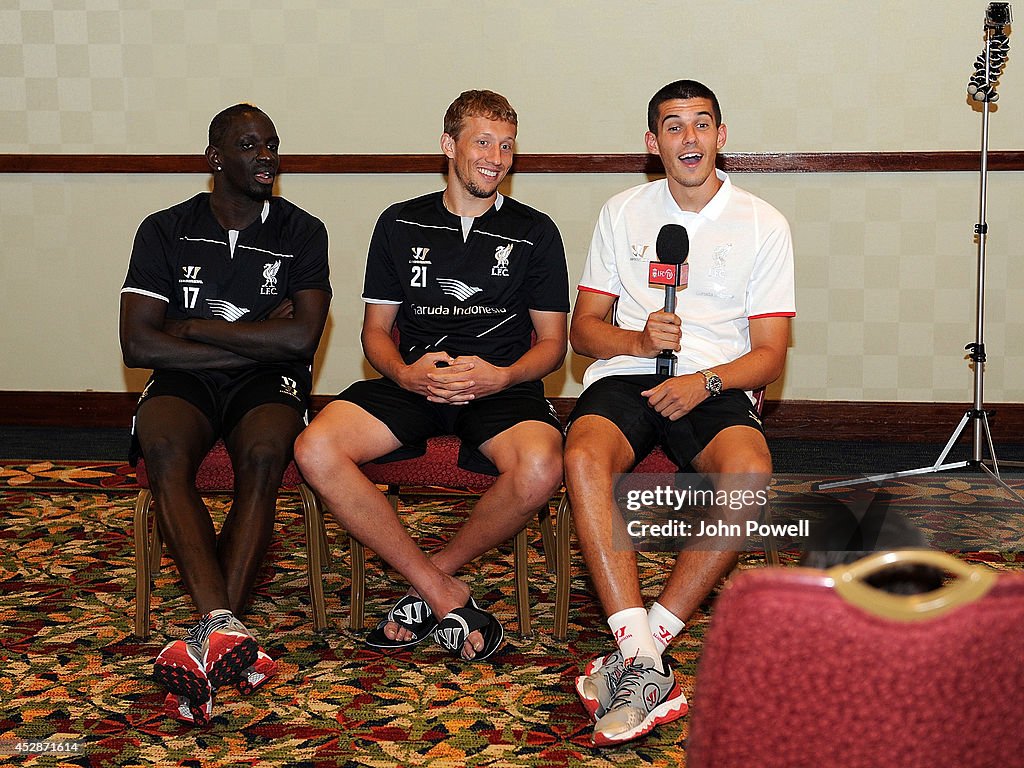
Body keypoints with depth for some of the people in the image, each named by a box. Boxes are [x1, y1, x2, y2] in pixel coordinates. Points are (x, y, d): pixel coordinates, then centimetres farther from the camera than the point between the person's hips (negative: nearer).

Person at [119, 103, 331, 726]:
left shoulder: (302, 232, 6)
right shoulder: (166, 231, 7)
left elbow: (300, 337, -9)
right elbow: (139, 344, -5)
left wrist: (196, 328, -5)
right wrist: (256, 339, -6)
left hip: (268, 383, 0)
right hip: (184, 382, 1)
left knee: (265, 454, -35)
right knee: (164, 447, -35)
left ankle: (209, 636, -37)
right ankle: (226, 628, -43)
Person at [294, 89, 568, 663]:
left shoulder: (535, 232, 11)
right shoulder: (401, 224, 14)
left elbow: (552, 342, 9)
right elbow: (376, 329, 15)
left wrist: (502, 377, -12)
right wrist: (405, 373, -9)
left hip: (503, 385, -1)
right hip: (414, 382, 2)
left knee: (541, 467, -36)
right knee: (316, 449, -27)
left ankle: (434, 572, -8)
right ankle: (446, 596, -19)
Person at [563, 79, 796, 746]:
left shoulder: (763, 224, 10)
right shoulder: (623, 213, 16)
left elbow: (770, 352, 4)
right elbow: (584, 328, 13)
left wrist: (706, 381, -16)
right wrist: (639, 341, -10)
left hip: (718, 386, -1)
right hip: (626, 374, 1)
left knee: (751, 473, -35)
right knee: (584, 458, -34)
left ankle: (640, 647, -28)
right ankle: (643, 666, -37)